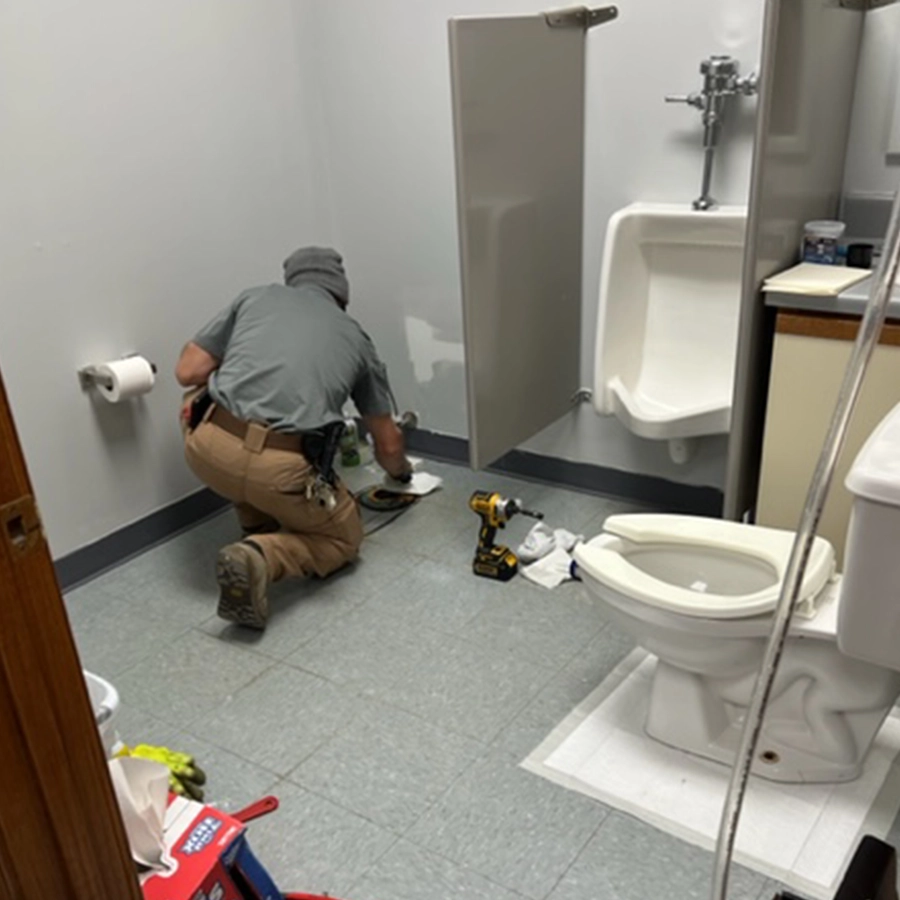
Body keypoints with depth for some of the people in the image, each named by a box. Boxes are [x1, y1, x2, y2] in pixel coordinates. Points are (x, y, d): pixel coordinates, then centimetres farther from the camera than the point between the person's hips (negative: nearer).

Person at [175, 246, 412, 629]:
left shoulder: (256, 297, 19)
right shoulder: (355, 338, 22)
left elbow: (187, 372, 14)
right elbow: (388, 444, 29)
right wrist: (402, 471, 52)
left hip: (208, 449, 2)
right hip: (281, 470, -2)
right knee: (341, 538, 24)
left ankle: (259, 530, 31)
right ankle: (261, 557, -5)